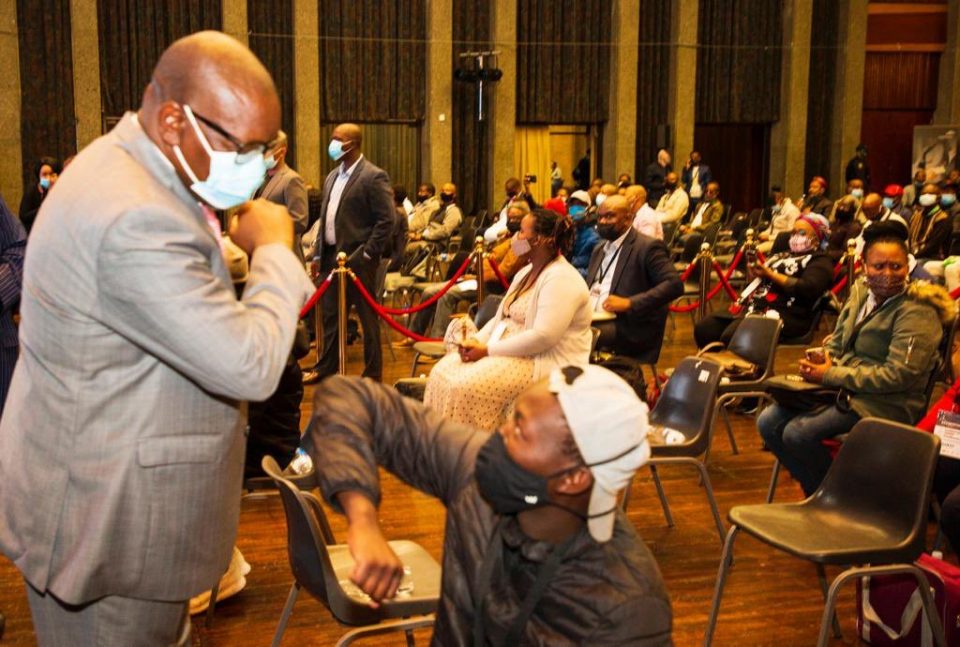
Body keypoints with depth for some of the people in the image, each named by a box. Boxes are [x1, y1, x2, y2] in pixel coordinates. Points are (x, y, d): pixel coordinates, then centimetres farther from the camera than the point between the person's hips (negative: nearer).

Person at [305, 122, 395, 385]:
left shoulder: (374, 177, -10)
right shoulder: (332, 177, 14)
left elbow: (387, 220, -14)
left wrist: (367, 254, -17)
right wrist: (318, 254, 12)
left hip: (357, 258, -8)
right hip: (331, 256, 8)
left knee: (368, 317, 3)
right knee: (329, 315, 15)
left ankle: (372, 375, 12)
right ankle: (326, 368, 27)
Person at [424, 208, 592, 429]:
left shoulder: (561, 279, -17)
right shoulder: (526, 272, 15)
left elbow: (543, 337, -26)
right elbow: (501, 317, 18)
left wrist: (488, 350, -21)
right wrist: (476, 341, -3)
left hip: (546, 363, -10)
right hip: (512, 352, 10)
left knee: (466, 386, -26)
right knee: (443, 371, -3)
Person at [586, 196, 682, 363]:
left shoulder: (648, 247, -2)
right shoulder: (599, 249, 23)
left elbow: (674, 285, -12)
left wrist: (629, 303, -20)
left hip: (630, 330, -7)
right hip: (591, 319, 7)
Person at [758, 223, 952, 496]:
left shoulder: (917, 310, -13)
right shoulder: (861, 292, 9)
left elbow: (898, 375, -21)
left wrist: (831, 376, -18)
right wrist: (820, 361, -7)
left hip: (887, 404, -8)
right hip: (844, 390, 8)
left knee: (798, 433, -25)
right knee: (768, 422, -6)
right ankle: (816, 492, 8)